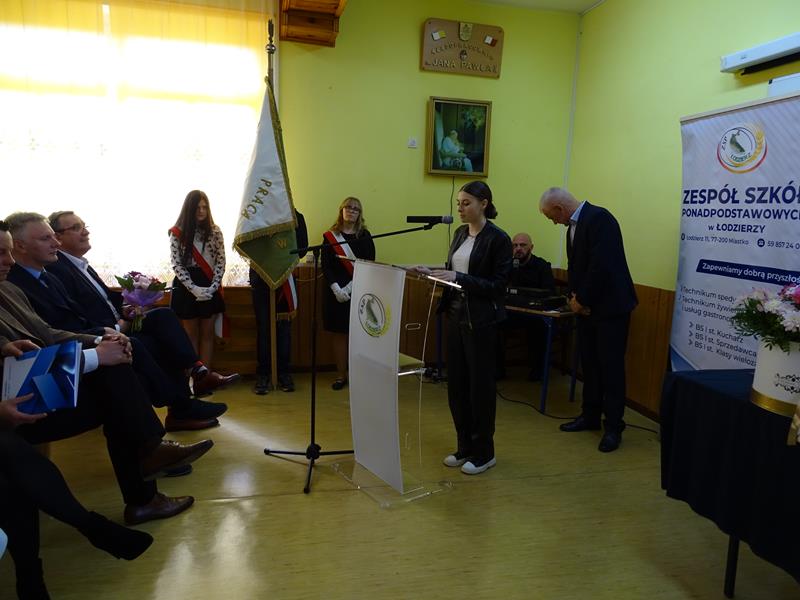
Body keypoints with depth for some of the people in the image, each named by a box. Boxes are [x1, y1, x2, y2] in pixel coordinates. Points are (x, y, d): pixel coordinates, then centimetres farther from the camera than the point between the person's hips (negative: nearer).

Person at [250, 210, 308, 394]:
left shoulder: (295, 217, 2)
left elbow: (302, 248, -3)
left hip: (285, 278, 0)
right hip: (261, 277, 0)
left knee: (284, 327, 6)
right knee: (263, 327, 6)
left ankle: (284, 372, 17)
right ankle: (263, 374, 13)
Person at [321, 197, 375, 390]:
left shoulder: (365, 236, 4)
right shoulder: (330, 236, 5)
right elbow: (325, 265, 0)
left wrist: (350, 287, -12)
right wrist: (336, 289, -14)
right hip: (336, 290, 1)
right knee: (339, 334, 5)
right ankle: (341, 374, 13)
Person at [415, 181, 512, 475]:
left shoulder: (498, 239, -12)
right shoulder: (460, 233, 11)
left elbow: (498, 285, -15)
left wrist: (458, 278, -22)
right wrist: (433, 272, -1)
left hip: (481, 320, -7)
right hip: (456, 315, 7)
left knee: (480, 384, 3)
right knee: (456, 383, 11)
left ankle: (484, 453, 19)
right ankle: (464, 447, 27)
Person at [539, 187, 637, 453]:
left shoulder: (599, 218, -17)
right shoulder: (574, 225, 12)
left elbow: (602, 265, -24)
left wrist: (582, 300, -15)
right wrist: (574, 296, -2)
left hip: (610, 306, -9)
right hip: (587, 307, 9)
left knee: (611, 367, -1)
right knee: (589, 364, 15)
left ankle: (613, 426, 10)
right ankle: (590, 416, 28)